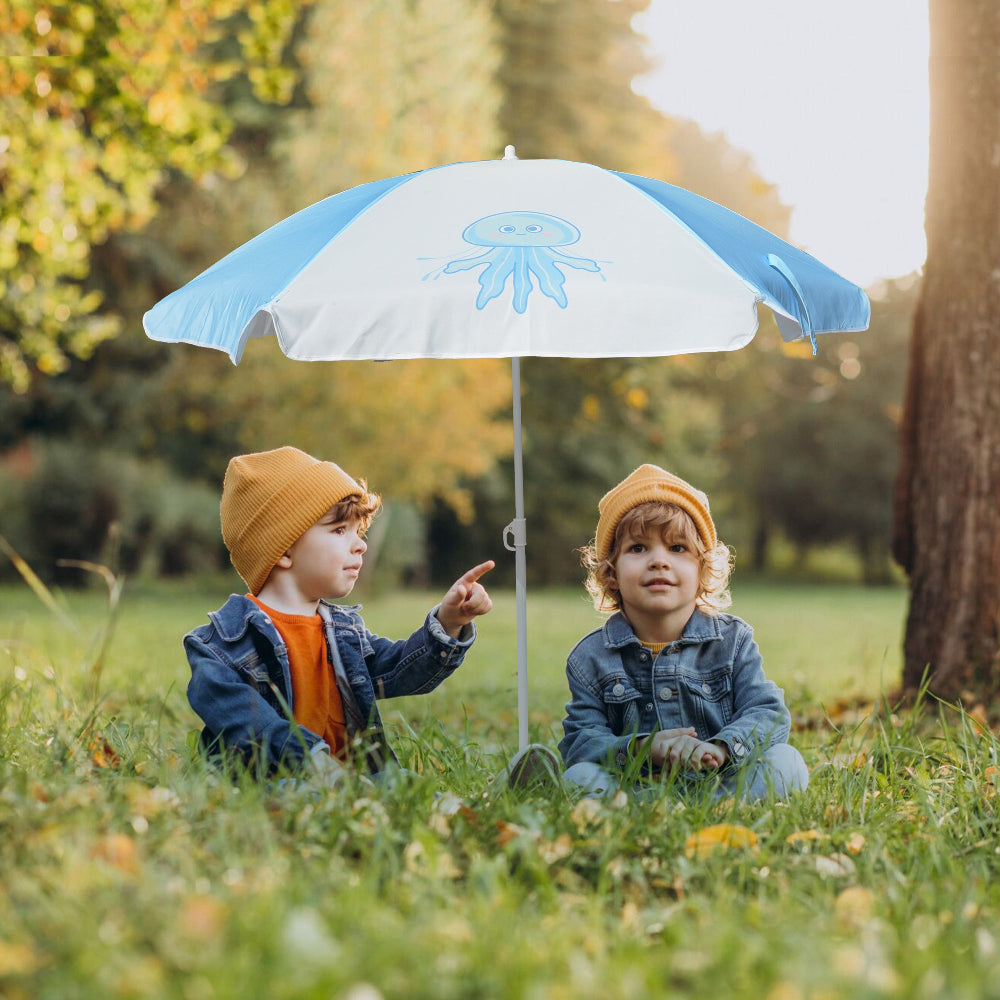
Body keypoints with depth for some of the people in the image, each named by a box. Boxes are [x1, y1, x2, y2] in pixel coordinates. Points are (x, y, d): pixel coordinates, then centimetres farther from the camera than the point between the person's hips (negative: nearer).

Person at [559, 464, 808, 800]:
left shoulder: (733, 640, 7)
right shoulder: (591, 657, 3)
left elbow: (768, 714, -3)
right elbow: (581, 740, -5)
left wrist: (720, 748, -26)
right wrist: (642, 748, -26)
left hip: (724, 783, 1)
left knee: (786, 761, -23)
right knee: (579, 777, -28)